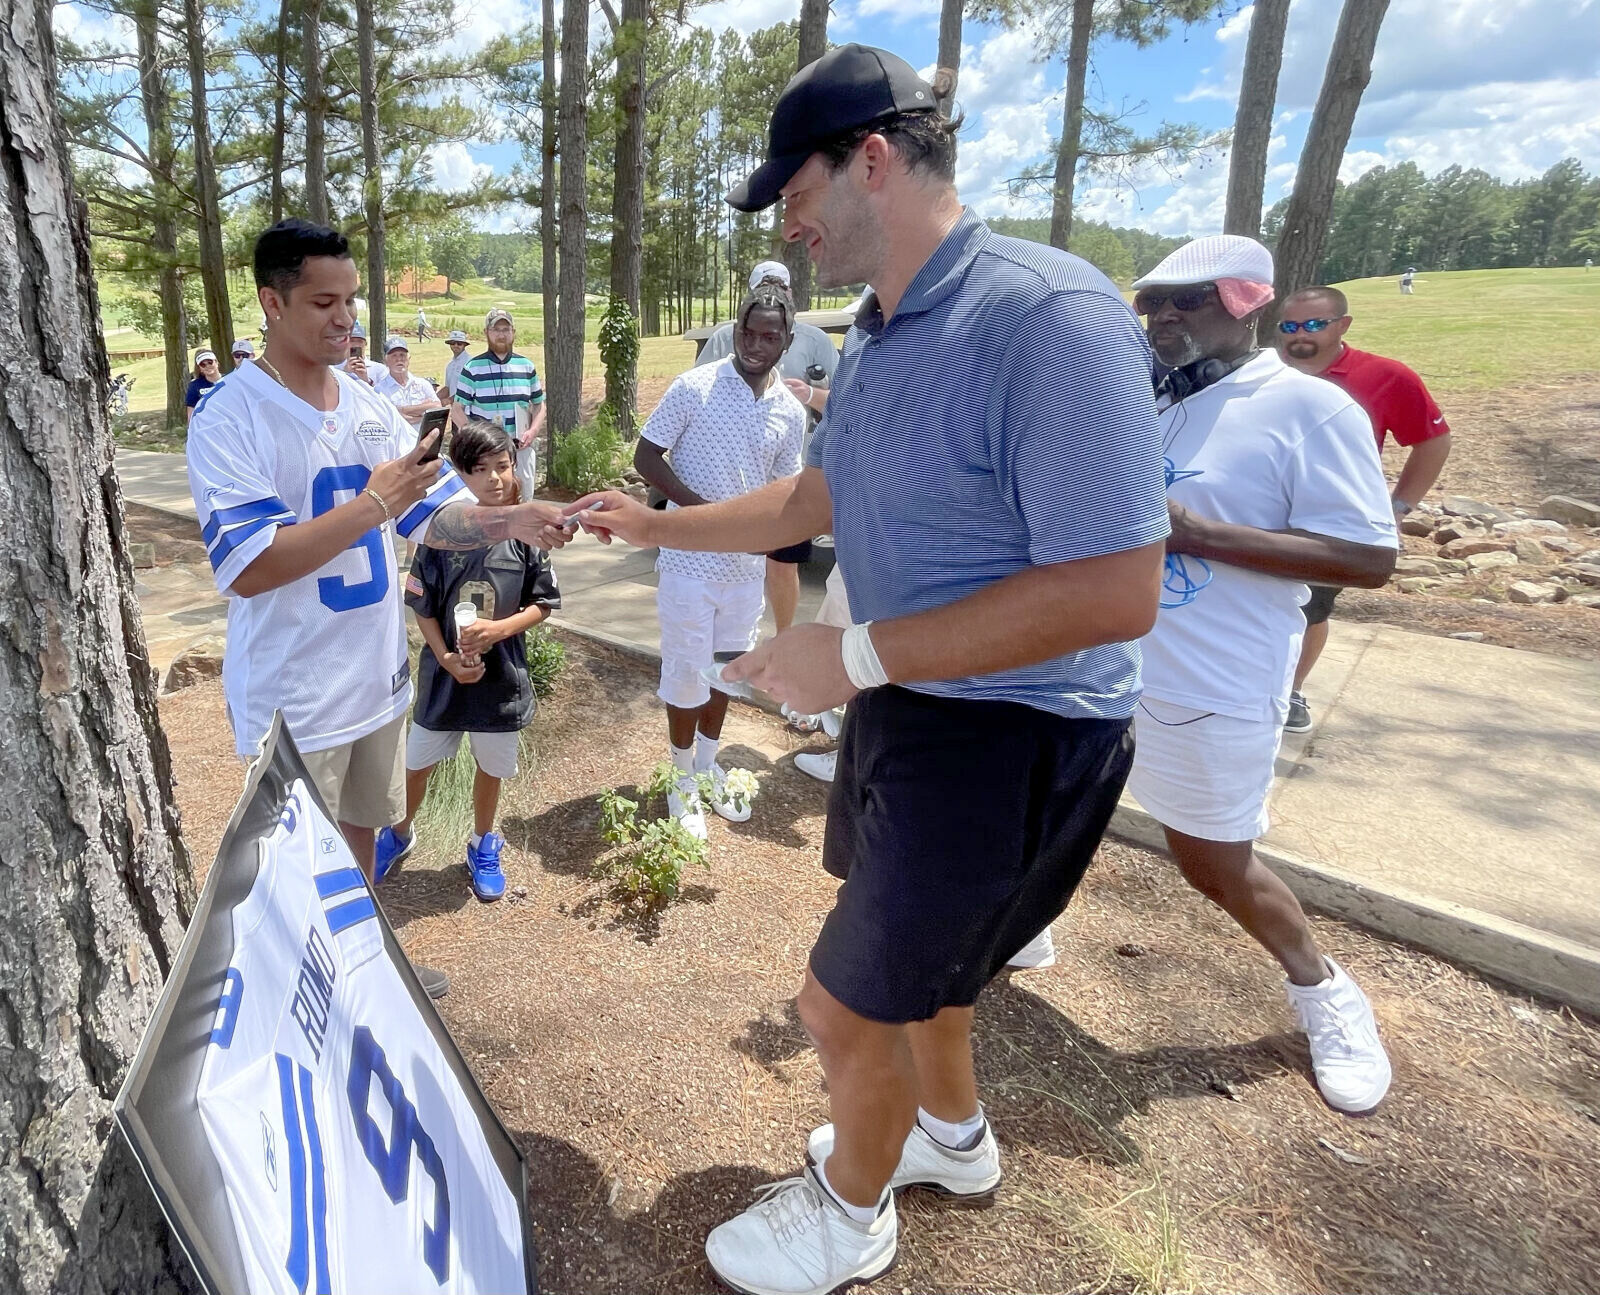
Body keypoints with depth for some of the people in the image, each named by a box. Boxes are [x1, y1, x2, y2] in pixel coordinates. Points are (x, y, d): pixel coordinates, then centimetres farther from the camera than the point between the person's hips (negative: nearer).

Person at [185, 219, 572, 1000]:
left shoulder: (370, 406, 4)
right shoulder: (229, 418, -16)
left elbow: (434, 516, 5)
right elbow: (248, 569, -23)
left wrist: (510, 522, -15)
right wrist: (372, 505, -28)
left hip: (377, 676, 6)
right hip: (292, 697, -6)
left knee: (359, 836, 24)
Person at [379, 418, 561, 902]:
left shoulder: (525, 534, -10)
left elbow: (542, 603, -3)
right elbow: (422, 606, -4)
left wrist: (498, 629, -19)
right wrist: (446, 657, -16)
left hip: (502, 675, 0)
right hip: (444, 673, 0)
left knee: (491, 766, 17)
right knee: (416, 763, 16)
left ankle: (483, 846, 41)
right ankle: (399, 834, 45)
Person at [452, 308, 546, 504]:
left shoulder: (527, 366, 11)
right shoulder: (472, 368, 1)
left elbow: (539, 405, 17)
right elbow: (457, 410, 1)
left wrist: (532, 432, -2)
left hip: (522, 447, 3)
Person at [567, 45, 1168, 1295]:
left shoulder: (1048, 314, -26)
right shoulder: (879, 336, 5)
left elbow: (1117, 591, -30)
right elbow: (820, 496, 18)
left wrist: (856, 654, -27)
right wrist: (661, 526, 18)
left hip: (1013, 734, -9)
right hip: (910, 697, 9)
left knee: (850, 1000, 6)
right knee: (917, 945, 27)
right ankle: (954, 1133, 55)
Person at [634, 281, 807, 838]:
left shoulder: (790, 412, 3)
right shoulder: (694, 387, -10)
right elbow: (645, 457, -8)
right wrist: (701, 507, -20)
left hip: (746, 563, 4)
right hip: (690, 559, -4)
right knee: (687, 671, 5)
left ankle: (709, 765, 37)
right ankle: (683, 779, 25)